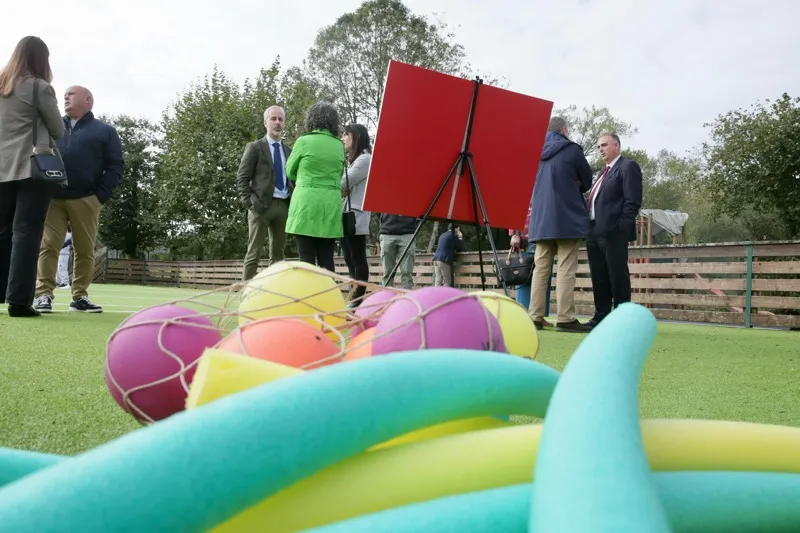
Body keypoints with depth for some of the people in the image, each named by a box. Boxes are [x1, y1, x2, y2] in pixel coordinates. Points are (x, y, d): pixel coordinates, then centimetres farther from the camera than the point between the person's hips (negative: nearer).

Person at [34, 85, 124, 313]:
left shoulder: (105, 131, 10)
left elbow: (115, 165, 3)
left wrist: (101, 196, -8)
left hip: (85, 200, -2)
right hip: (52, 197, 2)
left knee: (85, 249, 0)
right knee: (48, 245, -5)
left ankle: (80, 296, 8)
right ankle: (44, 294, -3)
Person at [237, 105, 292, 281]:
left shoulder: (288, 151, 18)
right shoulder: (254, 147, 4)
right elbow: (242, 178, -2)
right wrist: (250, 203, -14)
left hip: (283, 206, 5)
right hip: (261, 205, -5)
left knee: (278, 253, 6)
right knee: (254, 253, -7)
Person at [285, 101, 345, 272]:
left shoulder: (304, 141, -2)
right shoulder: (339, 146, 9)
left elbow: (289, 172, 11)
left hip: (306, 204, -4)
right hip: (331, 206, 4)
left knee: (307, 260, -3)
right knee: (326, 260, 5)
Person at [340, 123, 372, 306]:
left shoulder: (365, 159, -7)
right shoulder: (352, 160, 23)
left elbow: (343, 184, -14)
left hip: (356, 217, -10)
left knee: (358, 259, -8)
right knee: (350, 259, 9)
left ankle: (357, 300, -7)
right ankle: (354, 298, 12)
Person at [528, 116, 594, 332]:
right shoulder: (571, 150, -4)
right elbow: (587, 181, 7)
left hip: (541, 219, 5)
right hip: (567, 218, -5)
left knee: (541, 268, 6)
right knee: (565, 270, -6)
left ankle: (536, 316, 4)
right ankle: (566, 318, -9)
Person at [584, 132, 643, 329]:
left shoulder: (628, 166, -1)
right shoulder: (605, 172, 26)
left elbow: (633, 200, -11)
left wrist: (622, 226, -18)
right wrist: (589, 227, 11)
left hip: (613, 231, -9)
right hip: (595, 231, 9)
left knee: (617, 276, -6)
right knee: (599, 278, 10)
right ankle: (601, 316, 16)